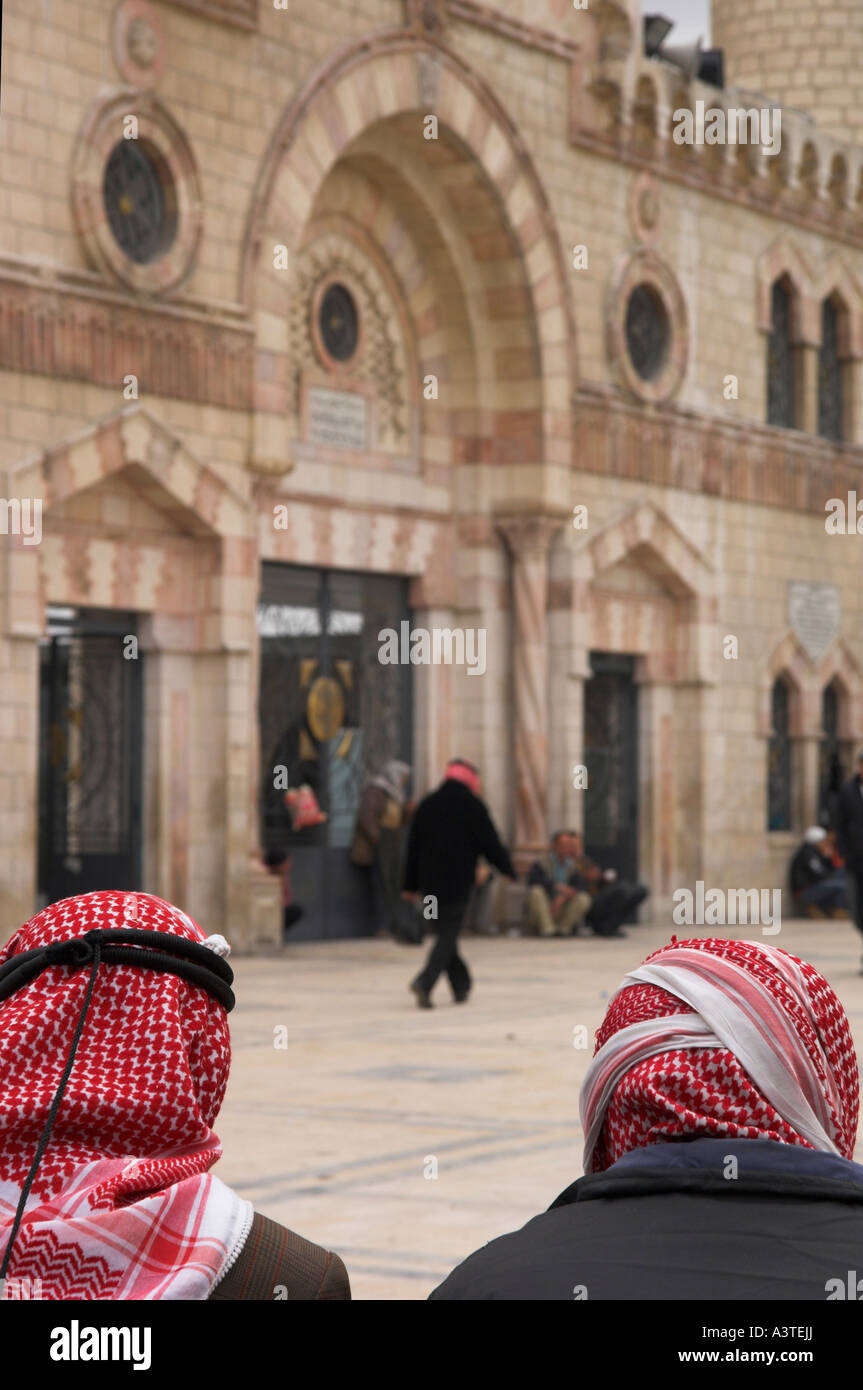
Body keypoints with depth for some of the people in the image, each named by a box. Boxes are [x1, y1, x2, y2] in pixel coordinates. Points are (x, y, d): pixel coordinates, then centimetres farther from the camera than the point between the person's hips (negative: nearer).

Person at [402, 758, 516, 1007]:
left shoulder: (427, 804, 10)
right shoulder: (472, 805, -4)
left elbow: (413, 846, 11)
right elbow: (490, 843, -4)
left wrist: (411, 884, 15)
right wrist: (508, 869, 10)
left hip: (430, 881, 5)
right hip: (458, 882, -5)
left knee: (444, 932, 15)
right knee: (448, 934, -5)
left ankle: (461, 986, 18)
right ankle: (425, 982, -23)